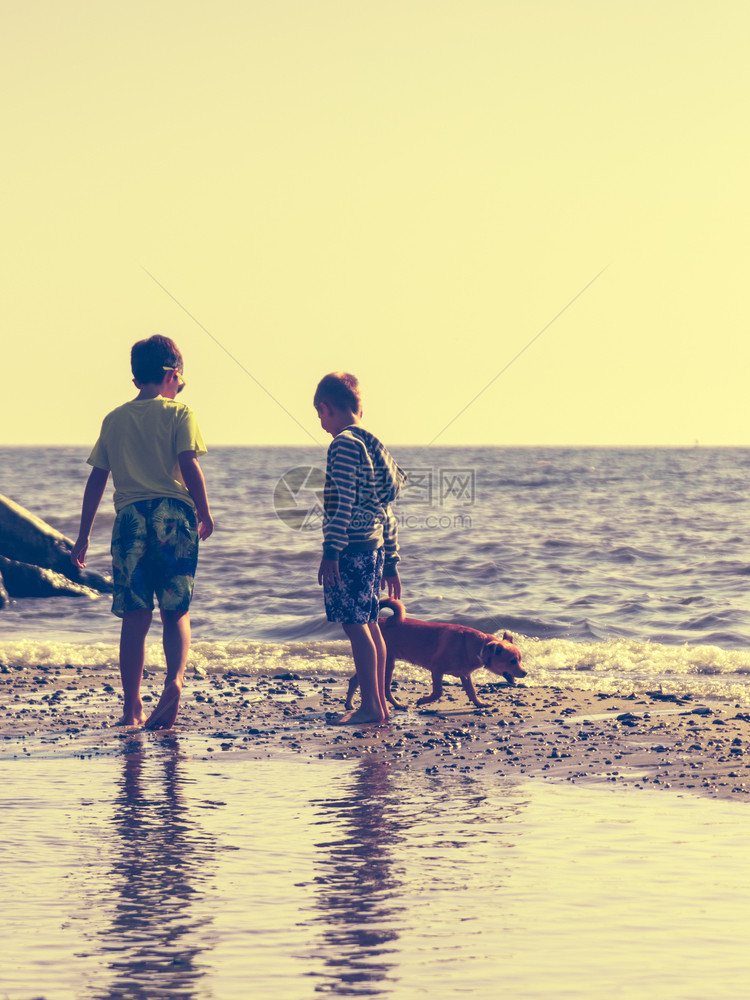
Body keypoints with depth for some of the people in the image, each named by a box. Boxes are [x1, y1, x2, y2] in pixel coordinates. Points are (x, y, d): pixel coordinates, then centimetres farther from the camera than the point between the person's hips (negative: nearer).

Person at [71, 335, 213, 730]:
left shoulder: (114, 420, 13)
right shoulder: (178, 414, 3)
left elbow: (96, 480, 13)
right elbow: (189, 466, -9)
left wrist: (83, 536, 16)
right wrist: (204, 513, 0)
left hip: (130, 517, 3)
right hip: (174, 512, -2)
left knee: (135, 616, 6)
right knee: (176, 611, 4)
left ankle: (132, 708, 5)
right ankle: (175, 679, -21)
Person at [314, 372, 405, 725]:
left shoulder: (343, 444, -12)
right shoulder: (373, 444, 16)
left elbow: (342, 503, -20)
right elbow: (385, 511, 18)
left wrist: (331, 552, -22)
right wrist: (391, 562, 21)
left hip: (351, 550, -9)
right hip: (374, 548, 9)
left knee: (355, 626, -6)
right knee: (368, 625, 14)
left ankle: (370, 706, -6)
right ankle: (380, 704, 18)